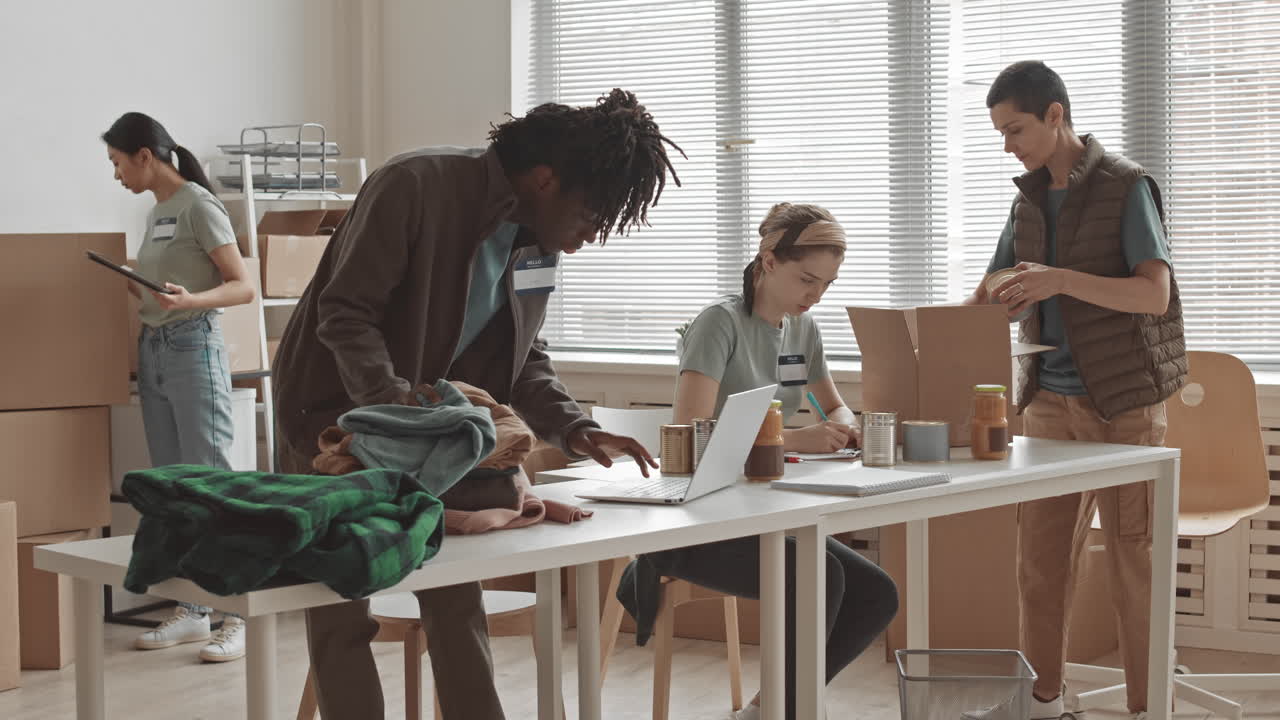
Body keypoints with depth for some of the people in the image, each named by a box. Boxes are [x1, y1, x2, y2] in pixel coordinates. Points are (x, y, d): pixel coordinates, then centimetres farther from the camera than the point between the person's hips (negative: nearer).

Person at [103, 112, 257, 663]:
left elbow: (242, 288, -13)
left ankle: (239, 616, -9)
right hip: (153, 349, 9)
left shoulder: (198, 207, -8)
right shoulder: (156, 212, 16)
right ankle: (191, 611, 14)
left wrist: (190, 301, -28)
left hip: (194, 347, -8)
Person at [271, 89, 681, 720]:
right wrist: (395, 404, -37)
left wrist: (570, 426, -10)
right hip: (334, 413, -6)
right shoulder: (416, 186, -25)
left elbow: (523, 353, 6)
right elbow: (344, 314, -25)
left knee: (457, 602, 6)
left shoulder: (537, 237, -3)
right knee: (342, 615, -1)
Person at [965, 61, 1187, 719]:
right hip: (1051, 400, 6)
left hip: (1123, 400, -6)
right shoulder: (1030, 198, 12)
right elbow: (994, 296, 17)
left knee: (1132, 562, 0)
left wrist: (1061, 280, -28)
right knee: (1040, 560, 6)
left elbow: (1155, 295, -16)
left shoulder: (1125, 187, -7)